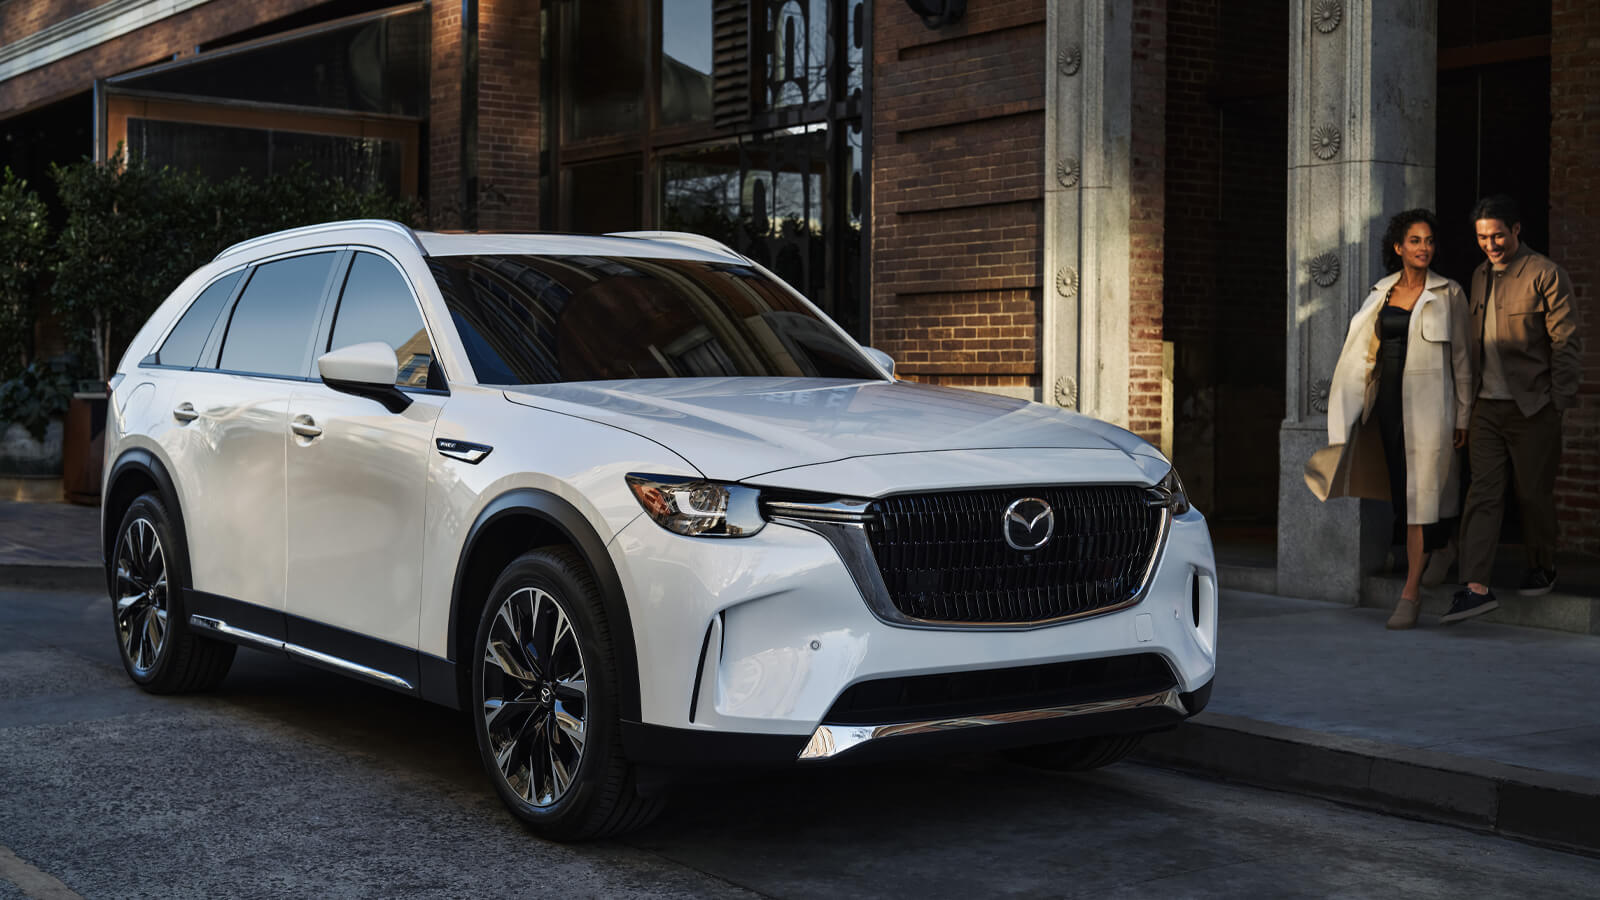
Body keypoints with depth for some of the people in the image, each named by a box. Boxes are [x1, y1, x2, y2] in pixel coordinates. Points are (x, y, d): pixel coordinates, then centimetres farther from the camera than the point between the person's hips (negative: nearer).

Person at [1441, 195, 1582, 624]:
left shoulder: (1546, 276, -7)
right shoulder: (1480, 275, 13)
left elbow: (1565, 344, -8)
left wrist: (1560, 403, -10)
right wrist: (1468, 396, 14)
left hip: (1531, 407, -5)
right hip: (1486, 406, 5)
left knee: (1534, 493, 7)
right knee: (1482, 493, -3)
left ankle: (1542, 568, 28)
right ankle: (1477, 587, -7)